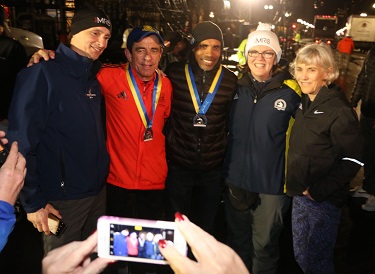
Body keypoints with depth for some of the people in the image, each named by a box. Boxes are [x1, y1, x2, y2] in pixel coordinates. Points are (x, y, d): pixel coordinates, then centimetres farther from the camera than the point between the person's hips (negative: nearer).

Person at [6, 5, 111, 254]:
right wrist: (33, 201, -15)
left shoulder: (94, 77, 6)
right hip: (62, 199, -6)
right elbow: (23, 141, -16)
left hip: (99, 189, 6)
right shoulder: (43, 73, -15)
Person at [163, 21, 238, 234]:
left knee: (206, 227, 19)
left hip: (213, 169, 1)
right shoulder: (174, 73, -6)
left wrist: (224, 153, 7)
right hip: (178, 166, -1)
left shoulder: (231, 80, -3)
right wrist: (169, 143, 3)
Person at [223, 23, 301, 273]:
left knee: (264, 244, 13)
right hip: (236, 179, 4)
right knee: (237, 239, 22)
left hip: (272, 184, -4)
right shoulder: (237, 86, 2)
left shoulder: (291, 91, -11)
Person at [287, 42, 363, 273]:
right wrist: (296, 185, 5)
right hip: (300, 194, 7)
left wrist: (318, 191, -19)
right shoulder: (304, 103, 6)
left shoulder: (339, 110, -17)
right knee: (300, 255, 20)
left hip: (324, 200, -7)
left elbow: (352, 159, -19)